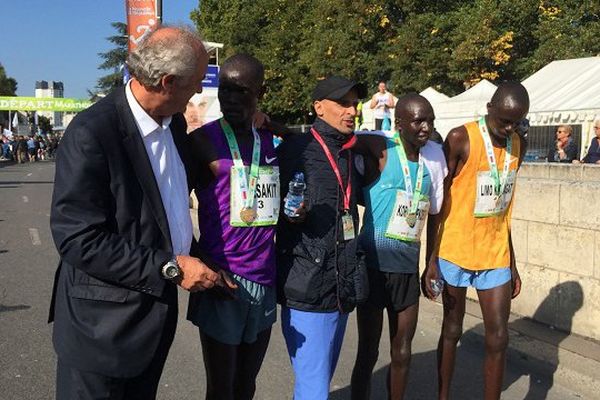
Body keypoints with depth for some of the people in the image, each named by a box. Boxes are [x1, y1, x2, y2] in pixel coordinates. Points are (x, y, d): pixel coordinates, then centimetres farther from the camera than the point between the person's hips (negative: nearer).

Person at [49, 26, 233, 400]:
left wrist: (194, 262, 4)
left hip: (157, 308, 7)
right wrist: (171, 268, -21)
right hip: (105, 323, -7)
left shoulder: (175, 122, 2)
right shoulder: (91, 133, -21)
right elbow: (78, 239, -23)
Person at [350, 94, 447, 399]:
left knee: (402, 351, 15)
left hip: (409, 264, 5)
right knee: (368, 351, 6)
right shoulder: (381, 150, -11)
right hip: (375, 262, -5)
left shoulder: (433, 154, 6)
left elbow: (433, 212, 13)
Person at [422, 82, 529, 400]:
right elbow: (438, 203, -9)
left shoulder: (519, 145, 6)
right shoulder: (461, 139, -11)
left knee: (498, 337, 4)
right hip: (455, 251, -4)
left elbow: (502, 207, 12)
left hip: (494, 256, 4)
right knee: (452, 330, 10)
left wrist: (512, 262, 14)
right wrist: (431, 260, -11)